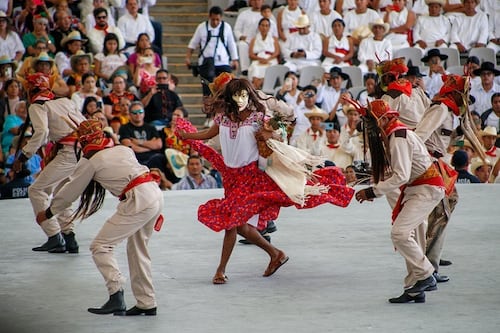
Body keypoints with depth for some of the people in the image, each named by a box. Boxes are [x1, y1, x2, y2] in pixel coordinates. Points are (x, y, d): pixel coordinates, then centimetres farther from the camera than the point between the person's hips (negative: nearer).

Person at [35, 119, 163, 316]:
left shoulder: (90, 161, 2)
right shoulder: (123, 149, 19)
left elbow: (70, 192, 11)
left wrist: (48, 213, 23)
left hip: (138, 201, -8)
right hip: (155, 194, 8)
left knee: (100, 246, -3)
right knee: (137, 249, 20)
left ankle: (116, 298, -14)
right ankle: (147, 304, 23)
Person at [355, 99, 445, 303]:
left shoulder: (398, 138, -20)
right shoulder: (390, 136, 12)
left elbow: (401, 176, -26)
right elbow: (398, 173, 13)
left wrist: (372, 192, -23)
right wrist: (375, 190, 0)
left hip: (427, 189, -11)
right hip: (415, 188, 11)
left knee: (399, 233, -19)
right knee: (411, 237, 9)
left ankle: (425, 277, -9)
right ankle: (415, 290, 13)